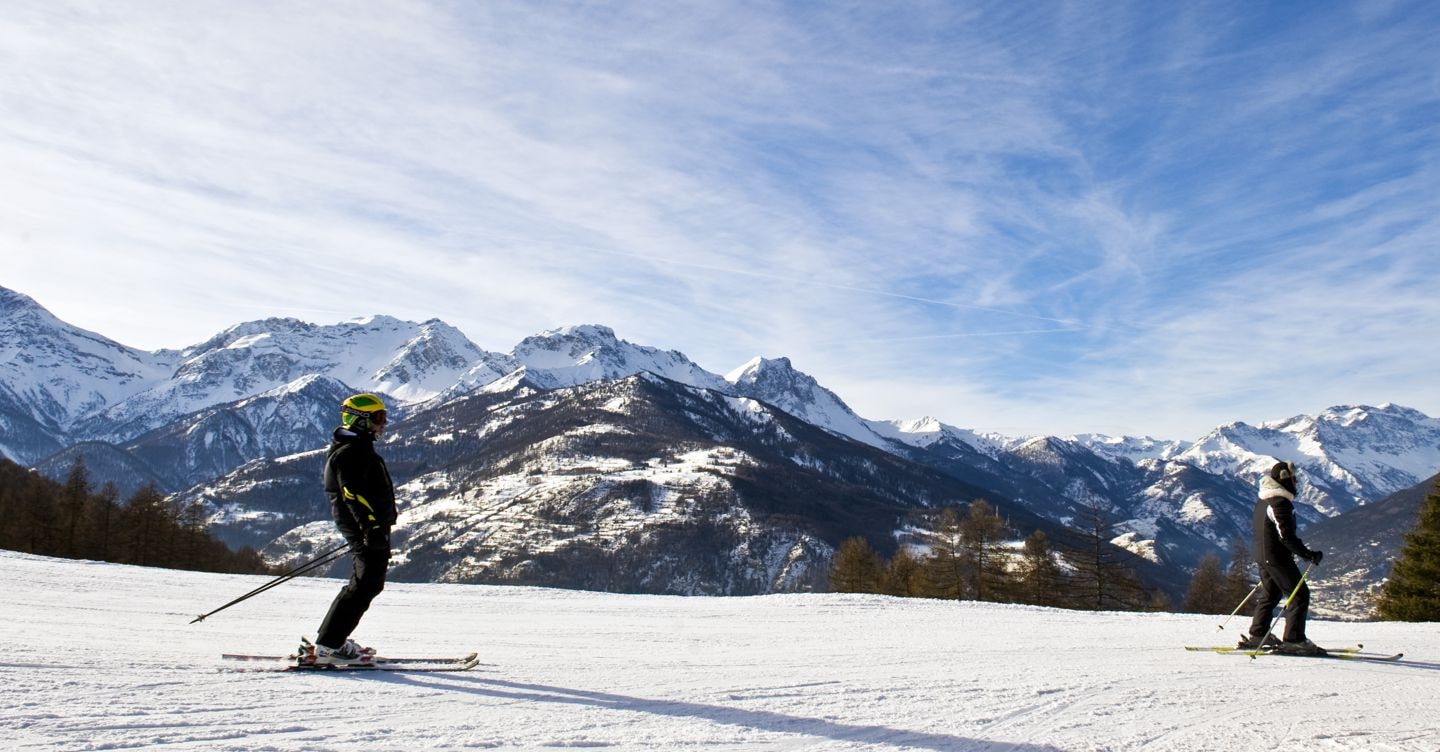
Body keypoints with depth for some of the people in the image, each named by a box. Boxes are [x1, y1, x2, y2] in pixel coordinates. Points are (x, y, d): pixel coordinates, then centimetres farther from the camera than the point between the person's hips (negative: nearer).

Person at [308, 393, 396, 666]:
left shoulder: (359, 448, 20)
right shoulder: (352, 451, -14)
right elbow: (353, 494, -23)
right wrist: (372, 527, -30)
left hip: (368, 529, 11)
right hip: (367, 528, -11)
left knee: (365, 584, 16)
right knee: (365, 585, -13)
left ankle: (333, 640, 22)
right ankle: (328, 646, -12)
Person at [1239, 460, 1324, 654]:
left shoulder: (1263, 501, 11)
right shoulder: (1280, 502, -19)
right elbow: (1286, 536, -24)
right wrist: (1308, 554, -20)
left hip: (1263, 556, 10)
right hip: (1277, 558, -10)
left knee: (1270, 594, 19)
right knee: (1300, 595, -3)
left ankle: (1256, 636, 21)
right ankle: (1294, 640, -5)